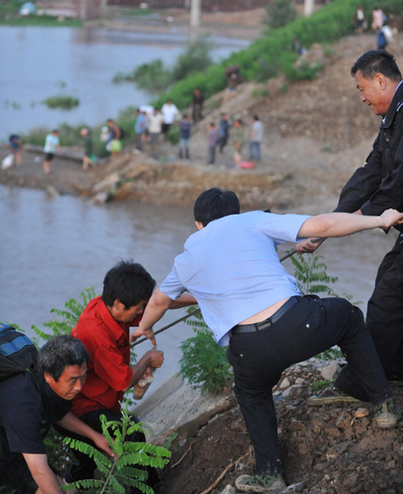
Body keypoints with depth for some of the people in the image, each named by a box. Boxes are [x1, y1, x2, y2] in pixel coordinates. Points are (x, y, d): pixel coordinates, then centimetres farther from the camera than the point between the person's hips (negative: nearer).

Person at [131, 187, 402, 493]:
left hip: (251, 352, 2)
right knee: (349, 317, 31)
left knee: (252, 395, 36)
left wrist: (144, 328, 63)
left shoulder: (187, 259, 22)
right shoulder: (251, 221, 12)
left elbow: (159, 301, 42)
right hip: (299, 324, -2)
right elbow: (322, 225, 3)